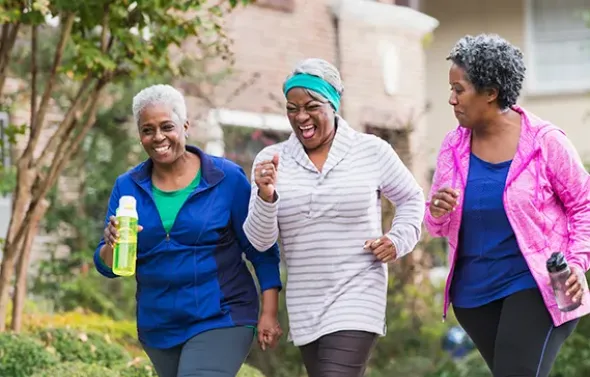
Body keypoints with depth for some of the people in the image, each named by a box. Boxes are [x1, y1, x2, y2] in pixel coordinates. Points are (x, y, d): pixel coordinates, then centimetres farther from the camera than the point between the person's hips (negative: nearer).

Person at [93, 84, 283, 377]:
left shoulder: (227, 178, -7)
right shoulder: (127, 187, 2)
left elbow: (261, 251, -3)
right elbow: (107, 266, 2)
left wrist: (269, 313, -10)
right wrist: (112, 246, -21)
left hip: (221, 320, -5)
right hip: (159, 329, 5)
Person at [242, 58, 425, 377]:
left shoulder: (372, 151, -3)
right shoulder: (270, 160, 0)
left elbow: (411, 199, 13)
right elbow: (259, 241, -3)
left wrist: (400, 239, -4)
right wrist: (265, 196, -20)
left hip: (357, 297, -4)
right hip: (304, 305, 4)